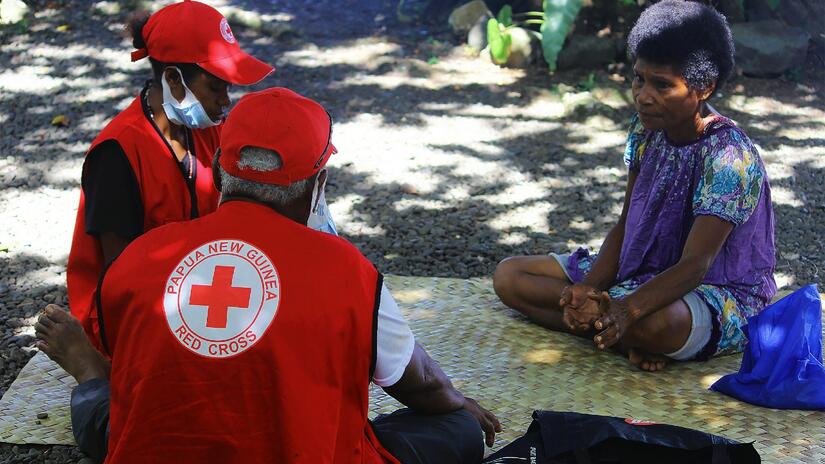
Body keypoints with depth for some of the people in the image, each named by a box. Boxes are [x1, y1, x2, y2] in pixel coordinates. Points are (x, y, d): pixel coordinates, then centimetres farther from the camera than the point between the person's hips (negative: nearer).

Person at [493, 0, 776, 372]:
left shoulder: (729, 157, -23)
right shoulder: (647, 130, -1)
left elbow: (694, 266, -29)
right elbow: (626, 226, 2)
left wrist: (625, 311, -46)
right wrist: (590, 288, -17)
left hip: (722, 294, -8)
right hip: (642, 270, 8)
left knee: (654, 323, -46)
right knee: (509, 276, -3)